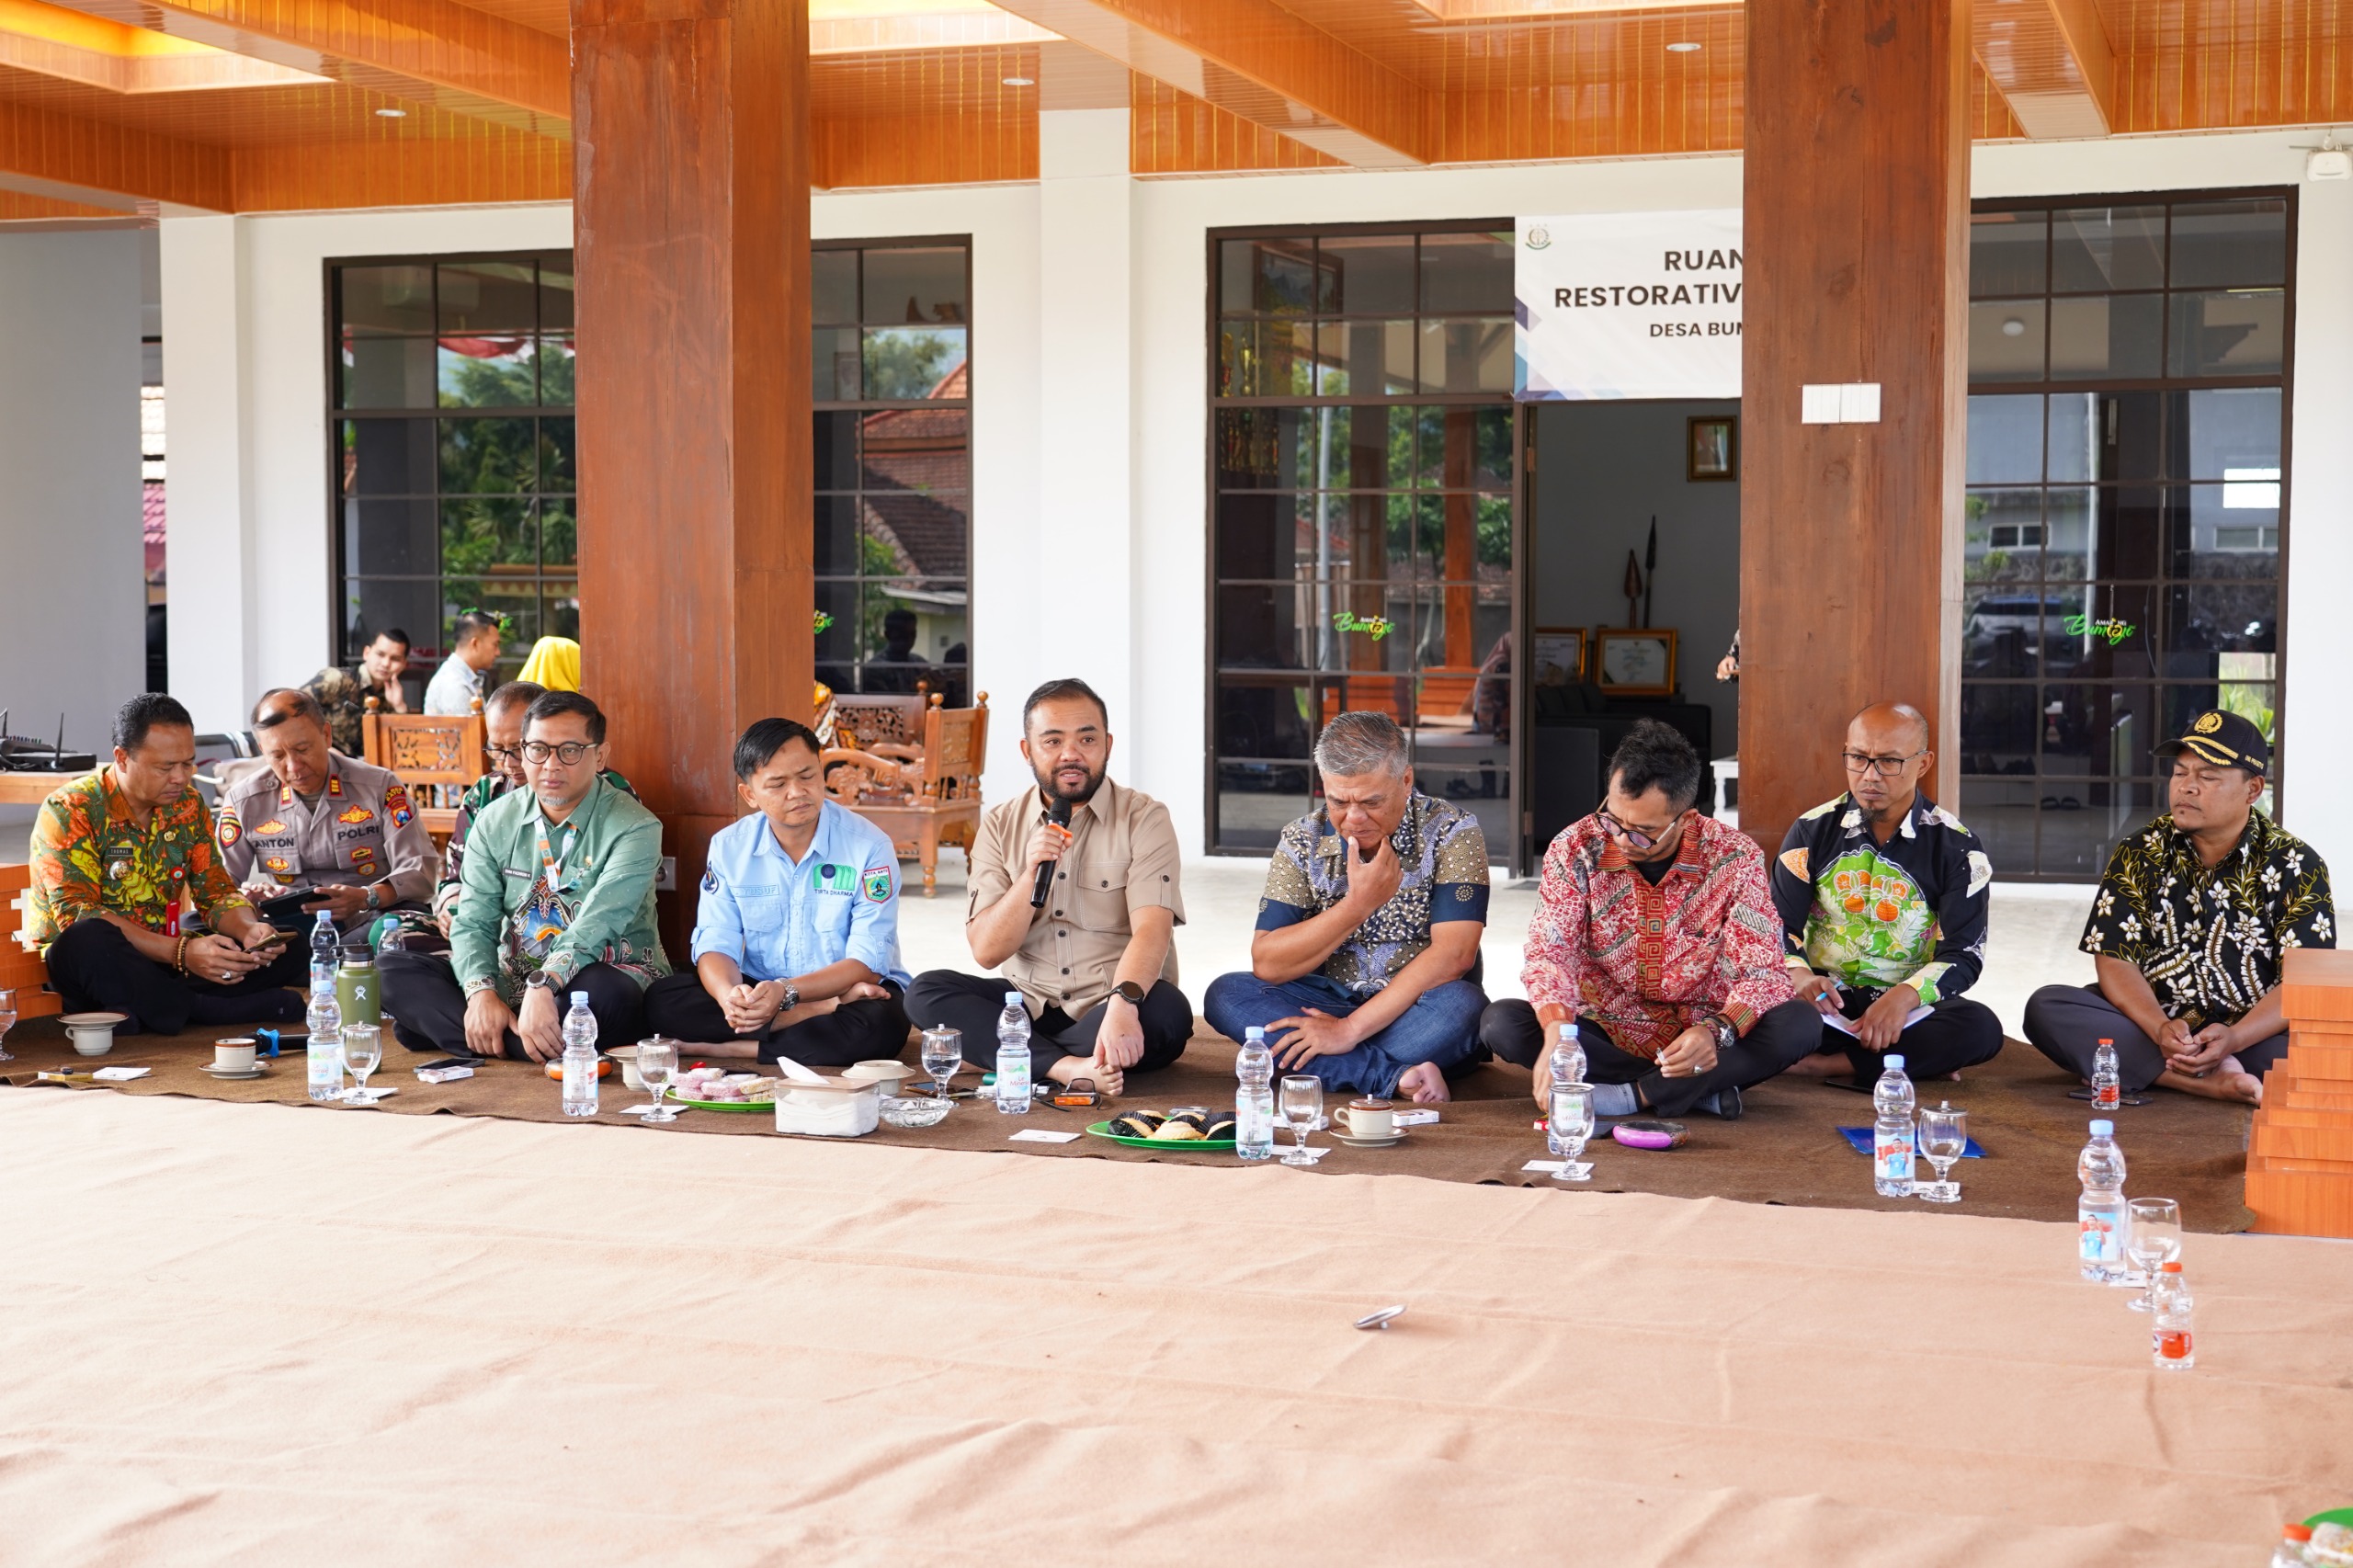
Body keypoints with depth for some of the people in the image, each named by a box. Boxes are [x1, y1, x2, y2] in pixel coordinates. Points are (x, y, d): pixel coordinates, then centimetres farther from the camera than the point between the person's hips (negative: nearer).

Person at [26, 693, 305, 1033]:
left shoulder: (188, 804, 7)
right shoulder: (69, 812, -12)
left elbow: (217, 892, 8)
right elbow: (77, 915, -22)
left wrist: (249, 930, -17)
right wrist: (181, 952, -33)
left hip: (162, 961, 6)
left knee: (287, 948, -12)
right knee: (89, 940, -39)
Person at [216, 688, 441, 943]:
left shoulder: (381, 787, 0)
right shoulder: (242, 800, 6)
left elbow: (419, 870, -5)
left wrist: (366, 898, -25)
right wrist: (248, 895, -17)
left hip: (371, 920, -2)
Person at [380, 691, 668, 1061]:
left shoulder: (635, 828, -10)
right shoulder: (495, 821, 6)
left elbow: (598, 923, -24)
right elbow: (474, 922, -1)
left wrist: (543, 985, -39)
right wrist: (482, 992, -21)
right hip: (512, 977, 5)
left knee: (604, 991, -41)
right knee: (389, 970, -11)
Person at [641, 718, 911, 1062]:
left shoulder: (869, 846, -11)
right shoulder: (729, 847, 1)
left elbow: (867, 963, -15)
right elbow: (715, 945, -4)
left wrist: (785, 992, -30)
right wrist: (729, 996, -29)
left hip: (850, 990, -4)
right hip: (758, 991, 4)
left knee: (881, 1022, -38)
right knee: (660, 999, -21)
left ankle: (733, 1048, -24)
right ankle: (828, 1011, -24)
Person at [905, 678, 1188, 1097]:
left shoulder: (1143, 818, -4)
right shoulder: (1000, 825, 6)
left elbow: (1151, 929, -19)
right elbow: (986, 951, -1)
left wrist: (1122, 1004, -39)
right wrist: (1032, 874, -17)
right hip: (1029, 1006, 3)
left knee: (1167, 1010, -34)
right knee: (925, 992, -18)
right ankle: (1067, 1067, -32)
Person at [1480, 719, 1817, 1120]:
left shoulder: (1735, 857, -12)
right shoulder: (1576, 849, -10)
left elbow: (1763, 971, -14)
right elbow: (1549, 951, -17)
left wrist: (1717, 1031, -37)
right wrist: (1556, 1034, -39)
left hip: (1699, 1035, -1)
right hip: (1603, 1036, 1)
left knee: (1801, 1023, -27)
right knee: (1500, 1022, -26)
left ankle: (1629, 1095, -25)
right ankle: (1705, 1089, -22)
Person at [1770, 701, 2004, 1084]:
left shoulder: (1956, 847, 0)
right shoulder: (1813, 830, 5)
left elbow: (1964, 954, -5)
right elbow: (1778, 927, 3)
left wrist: (1905, 996, -26)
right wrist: (1799, 975, -22)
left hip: (1909, 1006, -1)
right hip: (1825, 1002, 1)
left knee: (1980, 1028, -33)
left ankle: (1830, 1063, -28)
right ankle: (1919, 1060, -24)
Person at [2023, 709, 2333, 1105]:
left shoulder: (2297, 867, -1)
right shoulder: (2138, 856, 4)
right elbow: (2114, 960, -3)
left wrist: (2234, 1039, -28)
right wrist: (2159, 1028, -23)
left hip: (2255, 1037, -3)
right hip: (2153, 1029, 3)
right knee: (2046, 1007, -26)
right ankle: (2211, 1082, -31)